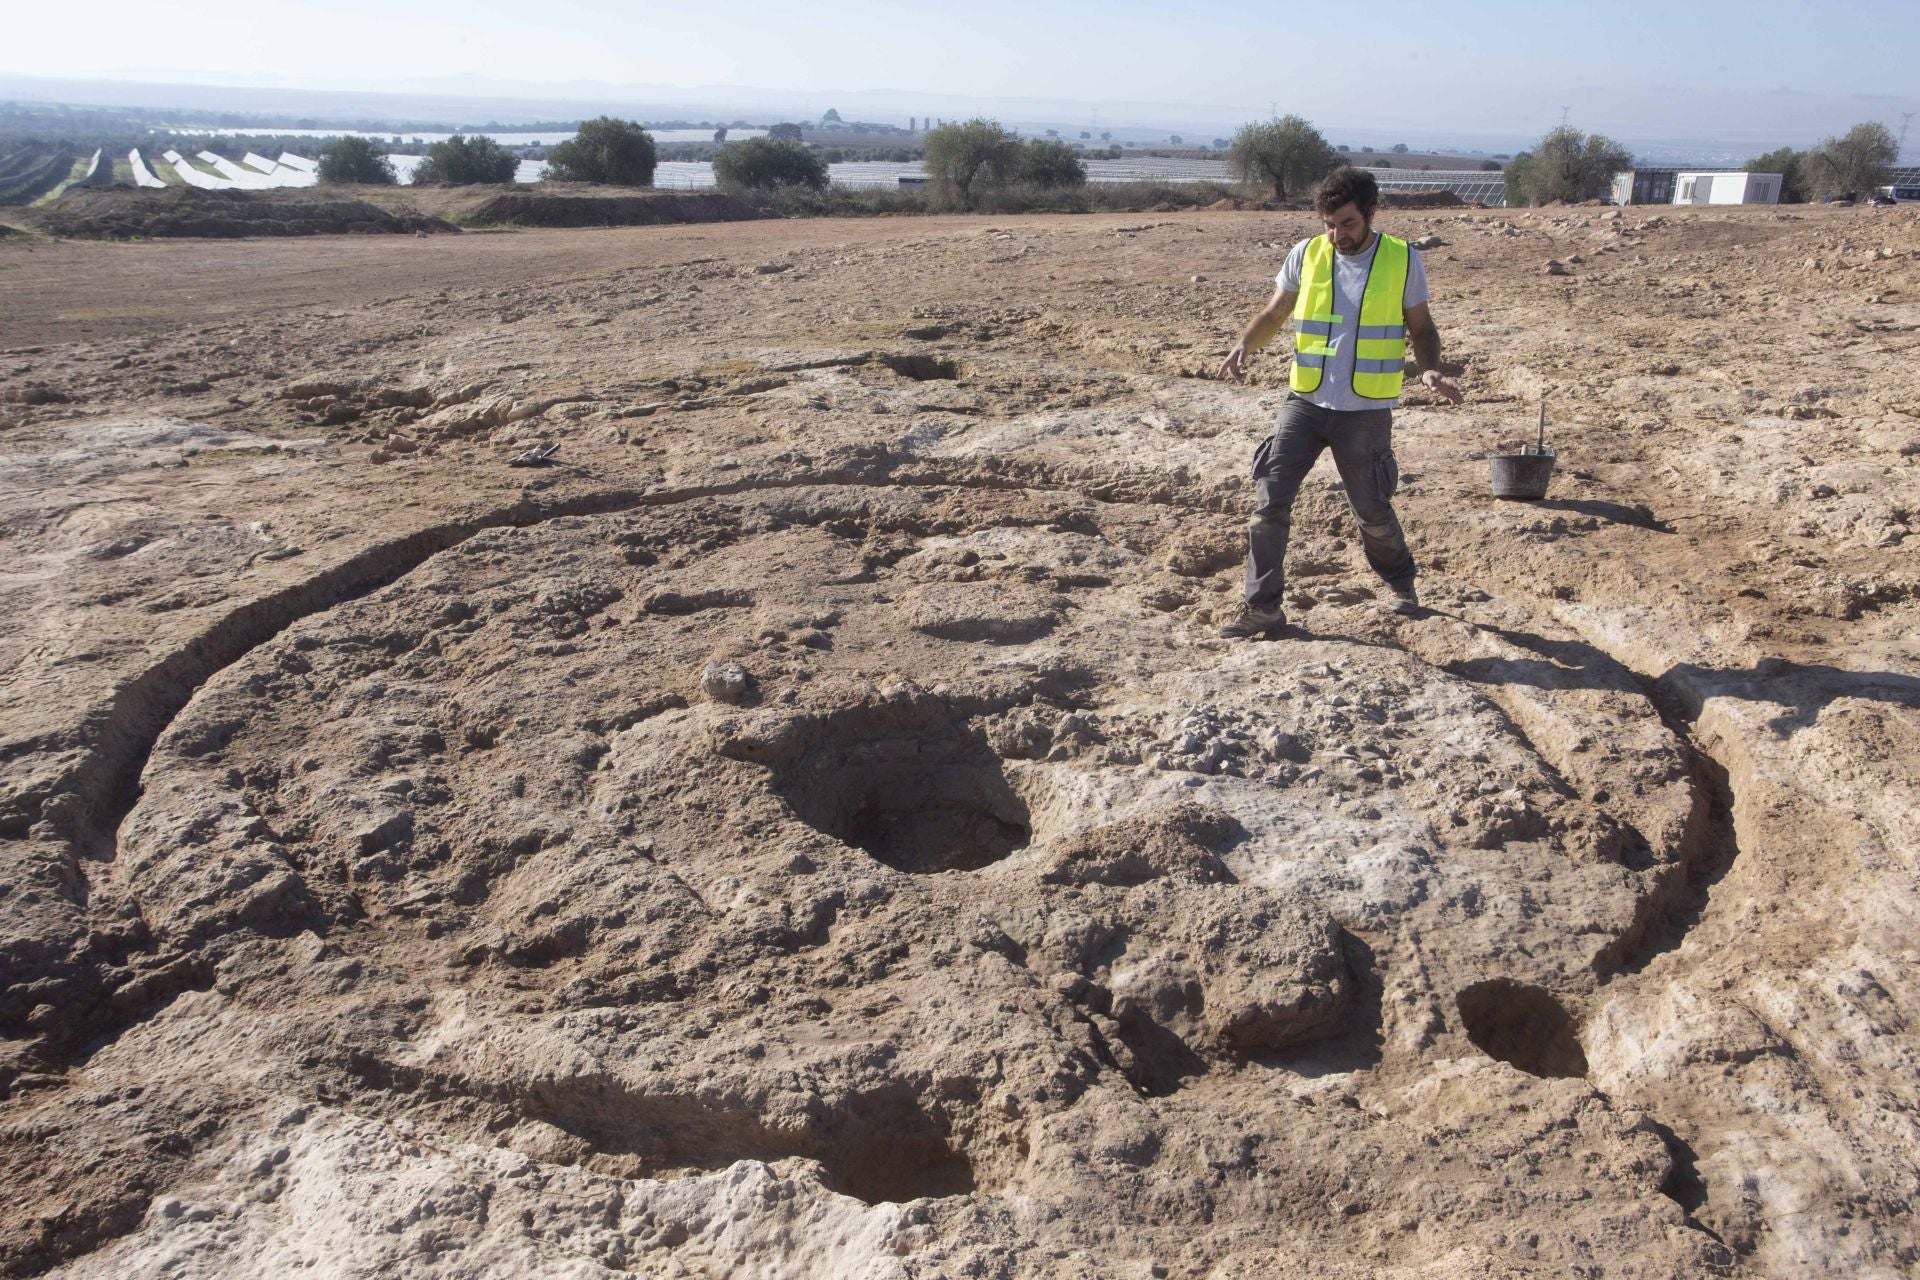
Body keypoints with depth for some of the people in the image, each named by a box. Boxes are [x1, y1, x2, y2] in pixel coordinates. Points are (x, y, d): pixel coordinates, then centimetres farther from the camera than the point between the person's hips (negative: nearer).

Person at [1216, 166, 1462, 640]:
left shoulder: (1404, 260, -2)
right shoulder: (1306, 255, 1)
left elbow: (1421, 326, 7)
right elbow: (1274, 314, 8)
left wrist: (1429, 369, -13)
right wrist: (1244, 345, -12)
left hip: (1366, 411, -1)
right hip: (1305, 402, 2)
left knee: (1372, 511, 10)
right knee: (1269, 501, -8)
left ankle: (1399, 582, 39)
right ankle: (1263, 608, 0)